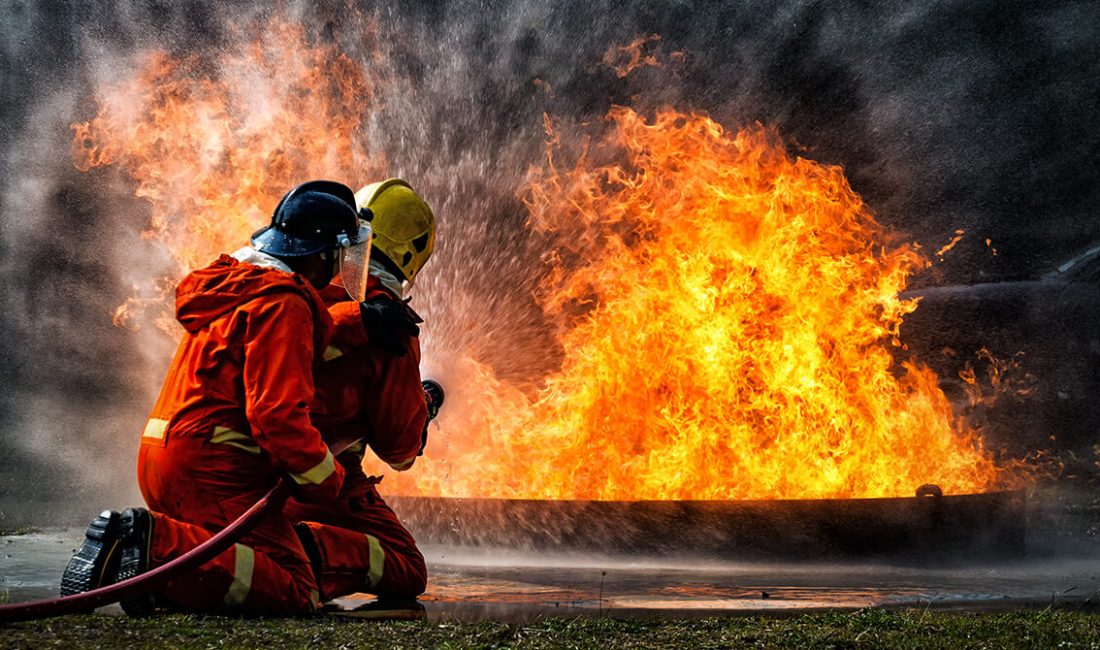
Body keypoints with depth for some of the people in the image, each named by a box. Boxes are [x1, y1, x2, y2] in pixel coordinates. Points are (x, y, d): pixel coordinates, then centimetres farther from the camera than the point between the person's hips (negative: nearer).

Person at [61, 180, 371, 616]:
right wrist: (327, 481, -6)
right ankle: (158, 545, -23)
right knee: (296, 595, -14)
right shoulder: (283, 304, -12)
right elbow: (279, 415, -19)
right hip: (211, 466, -10)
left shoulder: (235, 286, 20)